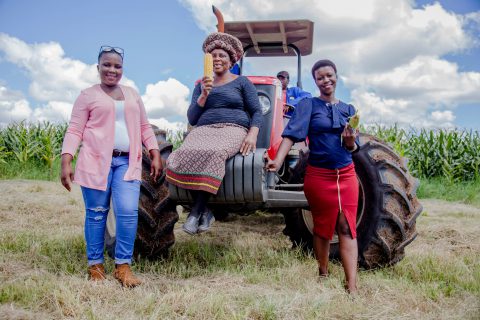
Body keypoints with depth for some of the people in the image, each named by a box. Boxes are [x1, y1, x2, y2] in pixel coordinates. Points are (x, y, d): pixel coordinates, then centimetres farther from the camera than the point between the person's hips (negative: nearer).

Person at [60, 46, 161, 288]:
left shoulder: (132, 94, 19)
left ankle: (123, 266, 5)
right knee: (96, 213, 3)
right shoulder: (88, 95, 7)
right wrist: (66, 162, -10)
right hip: (96, 161, -2)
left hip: (127, 162, 3)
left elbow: (144, 127, 20)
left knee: (128, 212, -8)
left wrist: (155, 155, 11)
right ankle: (95, 265, 17)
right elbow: (74, 131, 1)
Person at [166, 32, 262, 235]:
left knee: (212, 153, -39)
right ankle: (205, 212, -23)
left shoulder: (242, 82, 15)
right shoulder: (201, 85, 22)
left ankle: (197, 210, -29)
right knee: (186, 156, -33)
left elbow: (256, 112, 8)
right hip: (203, 130, 3)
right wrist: (203, 95, -2)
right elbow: (192, 119, 13)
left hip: (233, 130, -3)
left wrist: (252, 134, -12)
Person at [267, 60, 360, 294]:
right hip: (318, 175, -3)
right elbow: (292, 133, -16)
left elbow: (353, 148, 9)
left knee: (347, 228, -4)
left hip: (346, 175, 3)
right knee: (323, 227, 9)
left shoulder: (348, 109, 11)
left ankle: (352, 285, -5)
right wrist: (278, 160, -32)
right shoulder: (308, 105, -1)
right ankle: (323, 275, 27)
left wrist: (350, 141, -15)